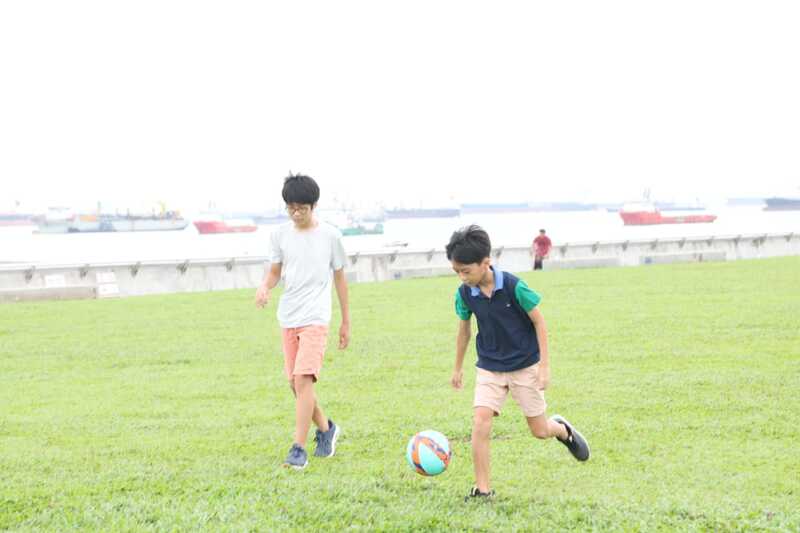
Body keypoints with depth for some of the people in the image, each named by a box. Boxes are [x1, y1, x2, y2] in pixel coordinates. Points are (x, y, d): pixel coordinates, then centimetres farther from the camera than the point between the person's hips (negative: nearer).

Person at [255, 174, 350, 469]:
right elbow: (275, 271, 10)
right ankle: (326, 428, 32)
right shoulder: (279, 234, 4)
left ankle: (299, 449, -16)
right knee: (295, 384, 8)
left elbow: (340, 277, 6)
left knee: (303, 379, -17)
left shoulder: (330, 235, -2)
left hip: (315, 318, -4)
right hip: (288, 318, 4)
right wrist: (264, 286, -15)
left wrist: (346, 322, 10)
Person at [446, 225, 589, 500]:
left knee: (540, 430, 6)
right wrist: (458, 368, 17)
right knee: (480, 421, -17)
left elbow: (539, 321, -11)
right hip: (489, 368, 2)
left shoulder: (513, 286, -22)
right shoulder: (464, 294, -10)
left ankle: (563, 430, 43)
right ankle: (482, 488, -9)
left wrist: (544, 365, -12)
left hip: (525, 366, -2)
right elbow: (464, 330, 8)